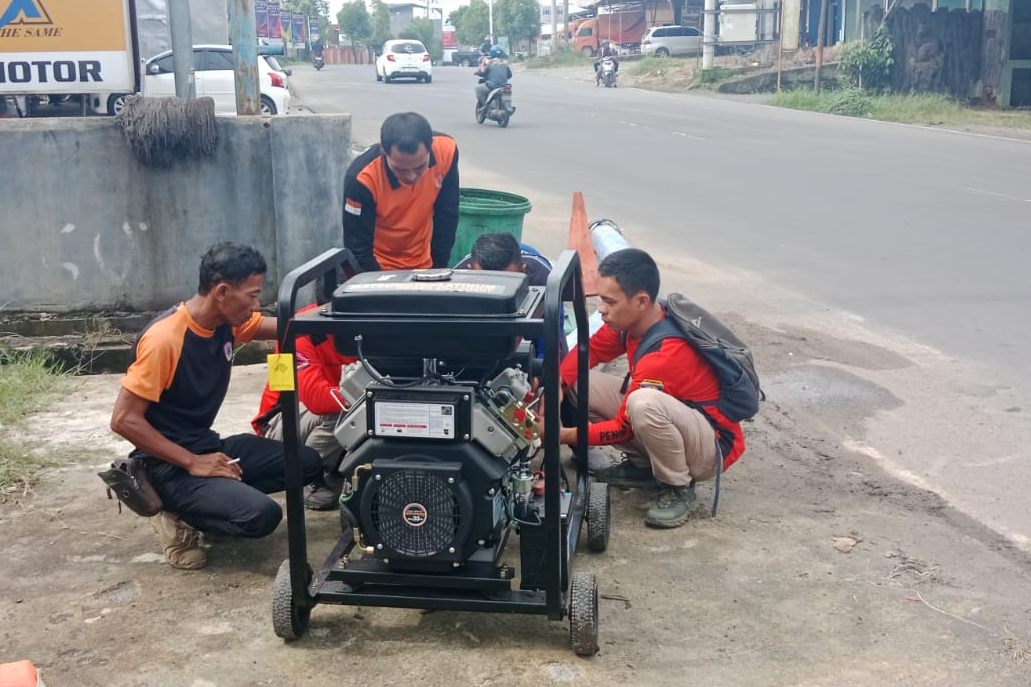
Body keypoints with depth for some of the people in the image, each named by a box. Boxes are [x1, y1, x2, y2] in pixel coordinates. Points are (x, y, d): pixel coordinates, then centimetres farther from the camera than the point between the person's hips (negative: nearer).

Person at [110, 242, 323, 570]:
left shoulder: (227, 322, -1)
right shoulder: (164, 339, -25)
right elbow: (124, 420, -23)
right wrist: (193, 463, -22)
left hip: (209, 447, 8)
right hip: (170, 465, -8)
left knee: (307, 463, 0)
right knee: (261, 514, -26)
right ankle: (178, 518, -1)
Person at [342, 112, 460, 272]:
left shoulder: (446, 151, -18)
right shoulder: (361, 178, -26)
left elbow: (447, 216, -4)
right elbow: (358, 250, -16)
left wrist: (439, 269, -3)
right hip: (378, 269, -3)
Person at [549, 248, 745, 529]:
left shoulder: (664, 357, -32)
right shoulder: (634, 319, -11)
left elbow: (624, 427, -23)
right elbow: (590, 349, 4)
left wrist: (562, 435, -21)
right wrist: (557, 386, -14)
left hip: (711, 446, -8)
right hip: (671, 423, 8)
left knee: (643, 403, -41)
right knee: (579, 385, -3)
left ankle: (678, 487, -15)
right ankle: (642, 463, 9)